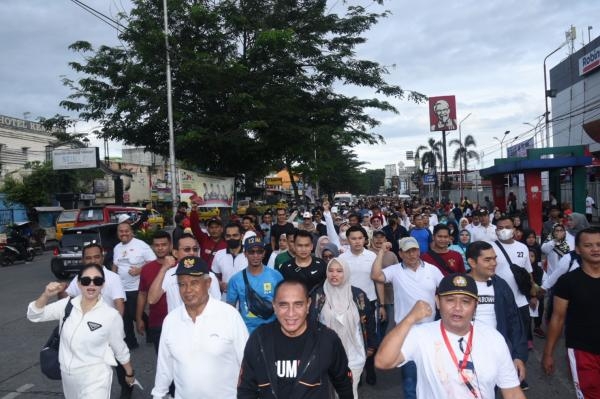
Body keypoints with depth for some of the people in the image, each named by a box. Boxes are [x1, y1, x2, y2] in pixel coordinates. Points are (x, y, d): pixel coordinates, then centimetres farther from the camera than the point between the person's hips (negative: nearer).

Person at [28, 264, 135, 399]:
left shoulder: (111, 315, -15)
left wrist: (130, 373, 8)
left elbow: (120, 349, -4)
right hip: (68, 375, 5)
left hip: (95, 378, -5)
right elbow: (34, 315, -4)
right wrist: (46, 295, -22)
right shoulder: (67, 305, -5)